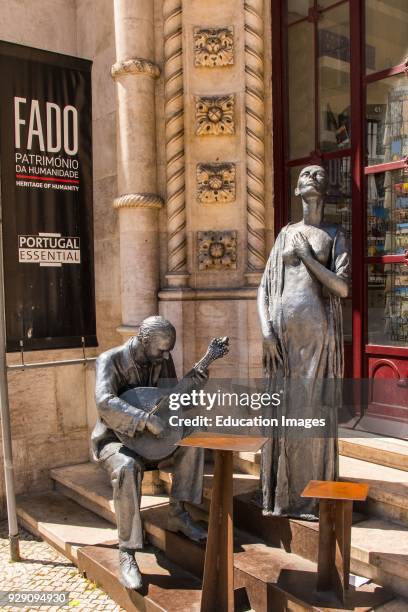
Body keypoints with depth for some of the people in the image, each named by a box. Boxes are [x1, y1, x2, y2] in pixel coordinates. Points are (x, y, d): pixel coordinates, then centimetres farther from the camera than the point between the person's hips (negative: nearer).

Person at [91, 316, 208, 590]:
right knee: (127, 468, -37)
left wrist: (193, 386, -13)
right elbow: (105, 402, -35)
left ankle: (178, 513, -6)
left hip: (147, 437, 6)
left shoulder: (162, 359, -1)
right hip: (114, 439, -6)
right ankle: (127, 554, -26)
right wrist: (147, 419, -43)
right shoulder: (111, 360, -19)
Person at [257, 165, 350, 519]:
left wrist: (306, 256, -6)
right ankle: (279, 491, 20)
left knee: (313, 410, 0)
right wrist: (267, 331, -4)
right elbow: (264, 288, 9)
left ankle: (313, 496, 13)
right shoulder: (286, 233, 15)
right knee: (281, 409, 7)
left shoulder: (335, 235, 8)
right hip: (283, 331, 3)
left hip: (318, 331, -3)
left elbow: (343, 288, -6)